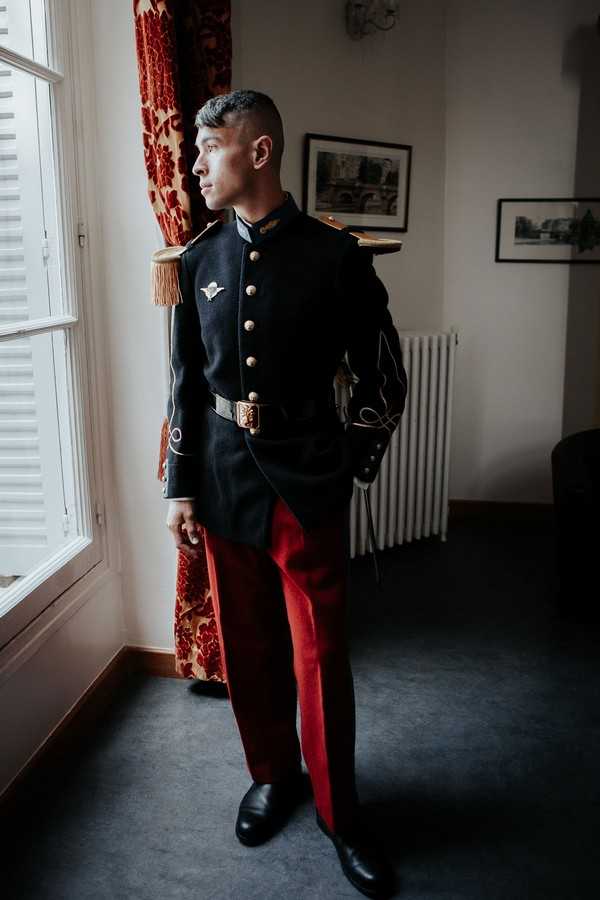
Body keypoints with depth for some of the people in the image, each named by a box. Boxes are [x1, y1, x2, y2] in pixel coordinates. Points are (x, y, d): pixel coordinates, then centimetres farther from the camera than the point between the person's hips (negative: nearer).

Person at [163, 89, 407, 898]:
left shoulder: (334, 255, -7)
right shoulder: (201, 259, 4)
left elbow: (385, 377, 0)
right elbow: (186, 380, 6)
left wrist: (348, 467, 1)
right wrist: (179, 485, 4)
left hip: (305, 485, -3)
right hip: (224, 480, 3)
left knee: (319, 654, 5)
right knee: (248, 643, 14)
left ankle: (338, 808, 26)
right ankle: (273, 774, 37)